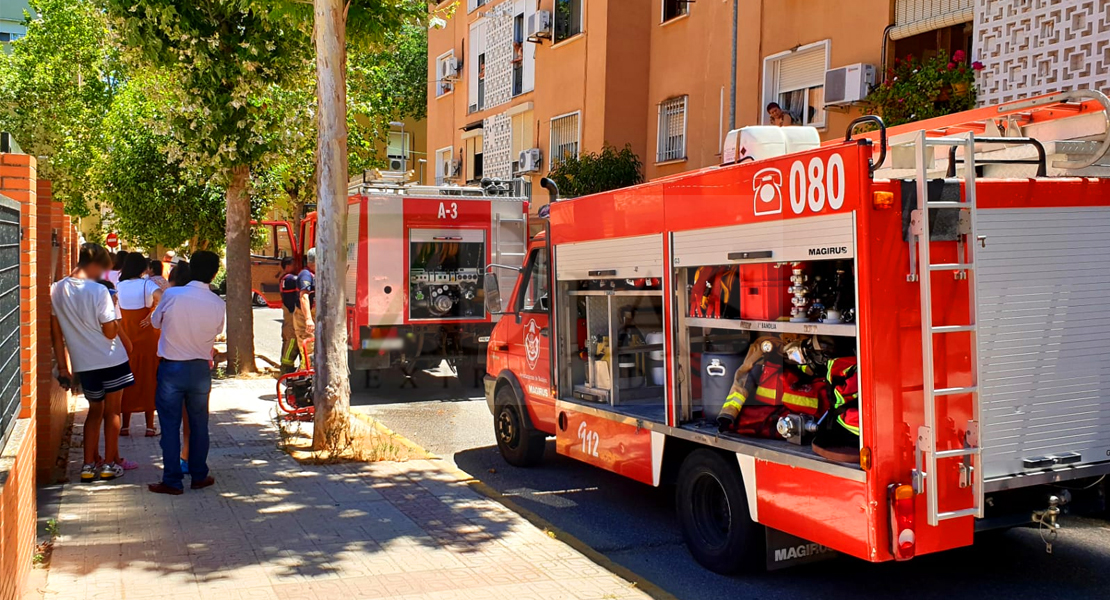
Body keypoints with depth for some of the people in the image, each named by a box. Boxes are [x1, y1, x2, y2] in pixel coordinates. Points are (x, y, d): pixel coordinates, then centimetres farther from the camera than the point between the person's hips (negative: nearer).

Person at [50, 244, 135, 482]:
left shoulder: (57, 290, 0)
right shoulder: (99, 291, -17)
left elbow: (56, 333, 4)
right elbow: (111, 332, -16)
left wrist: (62, 366, 10)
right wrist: (113, 308, -1)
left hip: (83, 364, 5)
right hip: (111, 361, -5)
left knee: (95, 410, 19)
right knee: (112, 411, 10)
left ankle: (89, 465, 15)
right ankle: (109, 464, 15)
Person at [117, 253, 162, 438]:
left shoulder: (120, 286, 2)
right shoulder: (147, 284, -12)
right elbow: (163, 299, -29)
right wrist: (152, 317, -19)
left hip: (126, 337, 3)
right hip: (147, 338, -3)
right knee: (149, 379, 4)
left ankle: (125, 426, 15)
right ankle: (150, 426, 7)